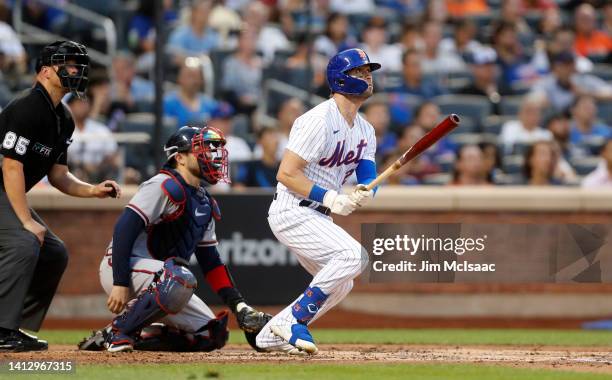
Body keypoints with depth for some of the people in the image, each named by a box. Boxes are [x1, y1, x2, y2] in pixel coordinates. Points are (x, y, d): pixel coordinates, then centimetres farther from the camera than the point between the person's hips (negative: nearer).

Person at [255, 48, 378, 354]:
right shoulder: (320, 120, -17)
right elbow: (286, 173, -22)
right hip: (292, 212, -10)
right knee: (353, 255, -24)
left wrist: (364, 193, -23)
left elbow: (368, 178, 2)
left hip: (319, 216, 10)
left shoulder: (365, 131, 11)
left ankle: (271, 335, 19)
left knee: (340, 283, 14)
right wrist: (331, 199, -26)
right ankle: (293, 320, -17)